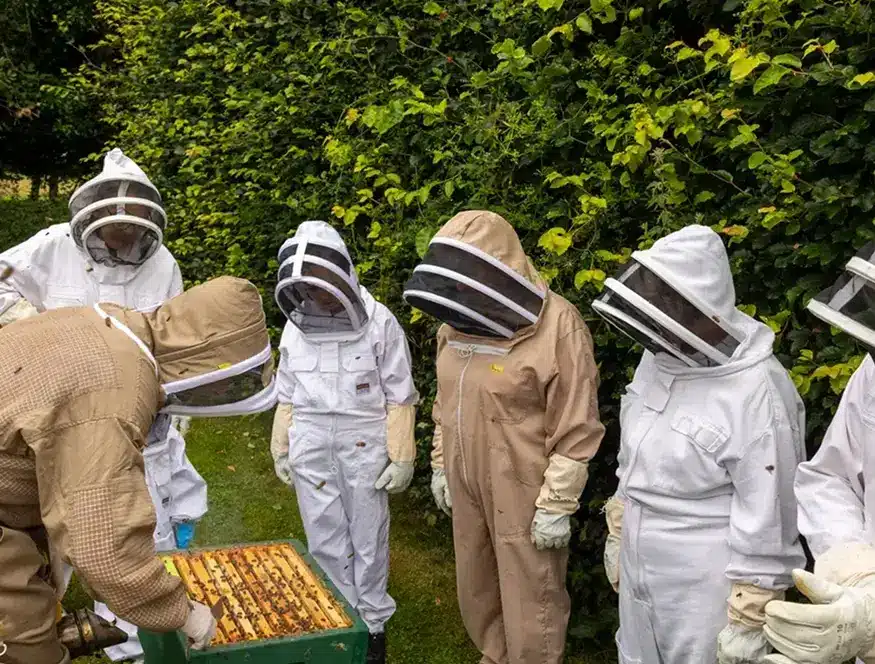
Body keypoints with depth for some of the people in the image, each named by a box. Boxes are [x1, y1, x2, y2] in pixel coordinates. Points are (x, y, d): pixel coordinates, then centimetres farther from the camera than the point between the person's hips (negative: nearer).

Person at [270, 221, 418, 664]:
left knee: (367, 539, 9)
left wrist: (401, 457, -8)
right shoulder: (295, 325, 1)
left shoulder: (378, 322, -11)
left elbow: (399, 397, -6)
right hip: (310, 448, 4)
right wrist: (281, 450, 12)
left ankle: (373, 623, 26)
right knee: (325, 540, 12)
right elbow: (287, 395, 11)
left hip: (363, 446, -3)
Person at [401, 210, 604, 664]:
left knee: (529, 598, 7)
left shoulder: (557, 327, -20)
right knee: (476, 586, 22)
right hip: (467, 486, 7)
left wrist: (556, 505, -15)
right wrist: (441, 466, 16)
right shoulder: (458, 324, 3)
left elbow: (575, 430, -17)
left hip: (524, 493, -7)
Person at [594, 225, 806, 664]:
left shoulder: (758, 391, -24)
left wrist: (749, 620, -15)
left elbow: (767, 520, -19)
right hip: (638, 575, 7)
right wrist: (617, 534, 18)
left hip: (706, 591, -7)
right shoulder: (658, 358, 0)